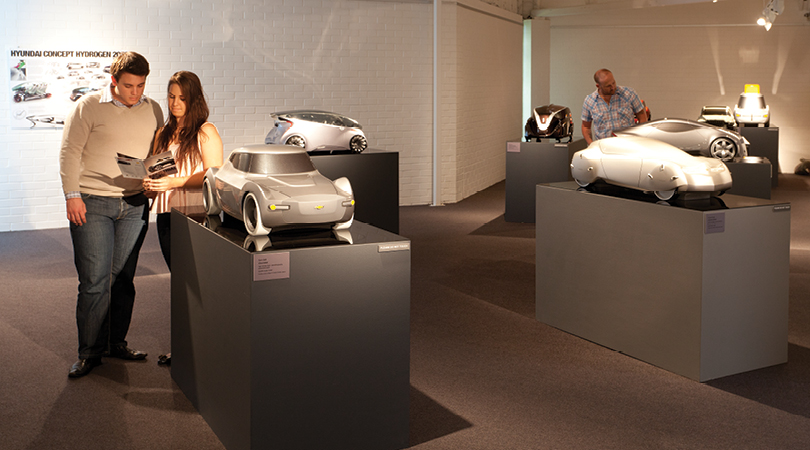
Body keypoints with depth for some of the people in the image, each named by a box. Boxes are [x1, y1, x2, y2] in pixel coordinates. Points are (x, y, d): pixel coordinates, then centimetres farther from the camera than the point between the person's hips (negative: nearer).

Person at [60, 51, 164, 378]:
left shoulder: (153, 111, 10)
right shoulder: (89, 107, -1)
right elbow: (69, 152, -2)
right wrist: (72, 195, -10)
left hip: (134, 205, 4)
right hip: (91, 203, -3)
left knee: (123, 278, 8)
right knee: (94, 281, -4)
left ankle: (117, 343, 20)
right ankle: (90, 351, 6)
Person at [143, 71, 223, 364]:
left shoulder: (205, 132, -3)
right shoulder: (164, 133, 18)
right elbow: (155, 169, 23)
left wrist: (175, 182, -21)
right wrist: (150, 185, -1)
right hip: (166, 214, 6)